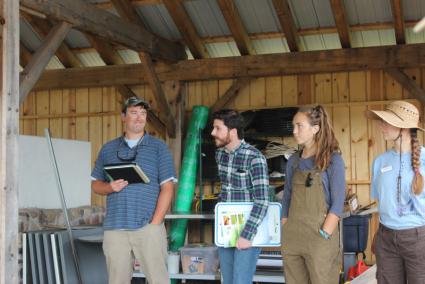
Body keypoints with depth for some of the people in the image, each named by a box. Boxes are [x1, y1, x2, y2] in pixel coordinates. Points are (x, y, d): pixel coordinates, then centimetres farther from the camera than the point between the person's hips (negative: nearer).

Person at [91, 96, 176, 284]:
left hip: (148, 227, -2)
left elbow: (167, 187, -1)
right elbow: (95, 184, 17)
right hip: (115, 228, 3)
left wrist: (155, 223, -9)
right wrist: (110, 187, -7)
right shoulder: (108, 149, 13)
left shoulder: (158, 148, 5)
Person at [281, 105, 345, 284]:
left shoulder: (332, 160, -5)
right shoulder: (293, 161, 10)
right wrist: (285, 236, 5)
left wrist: (322, 237, -15)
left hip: (320, 238, -5)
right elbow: (287, 200, 13)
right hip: (292, 239, 5)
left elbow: (337, 205, -9)